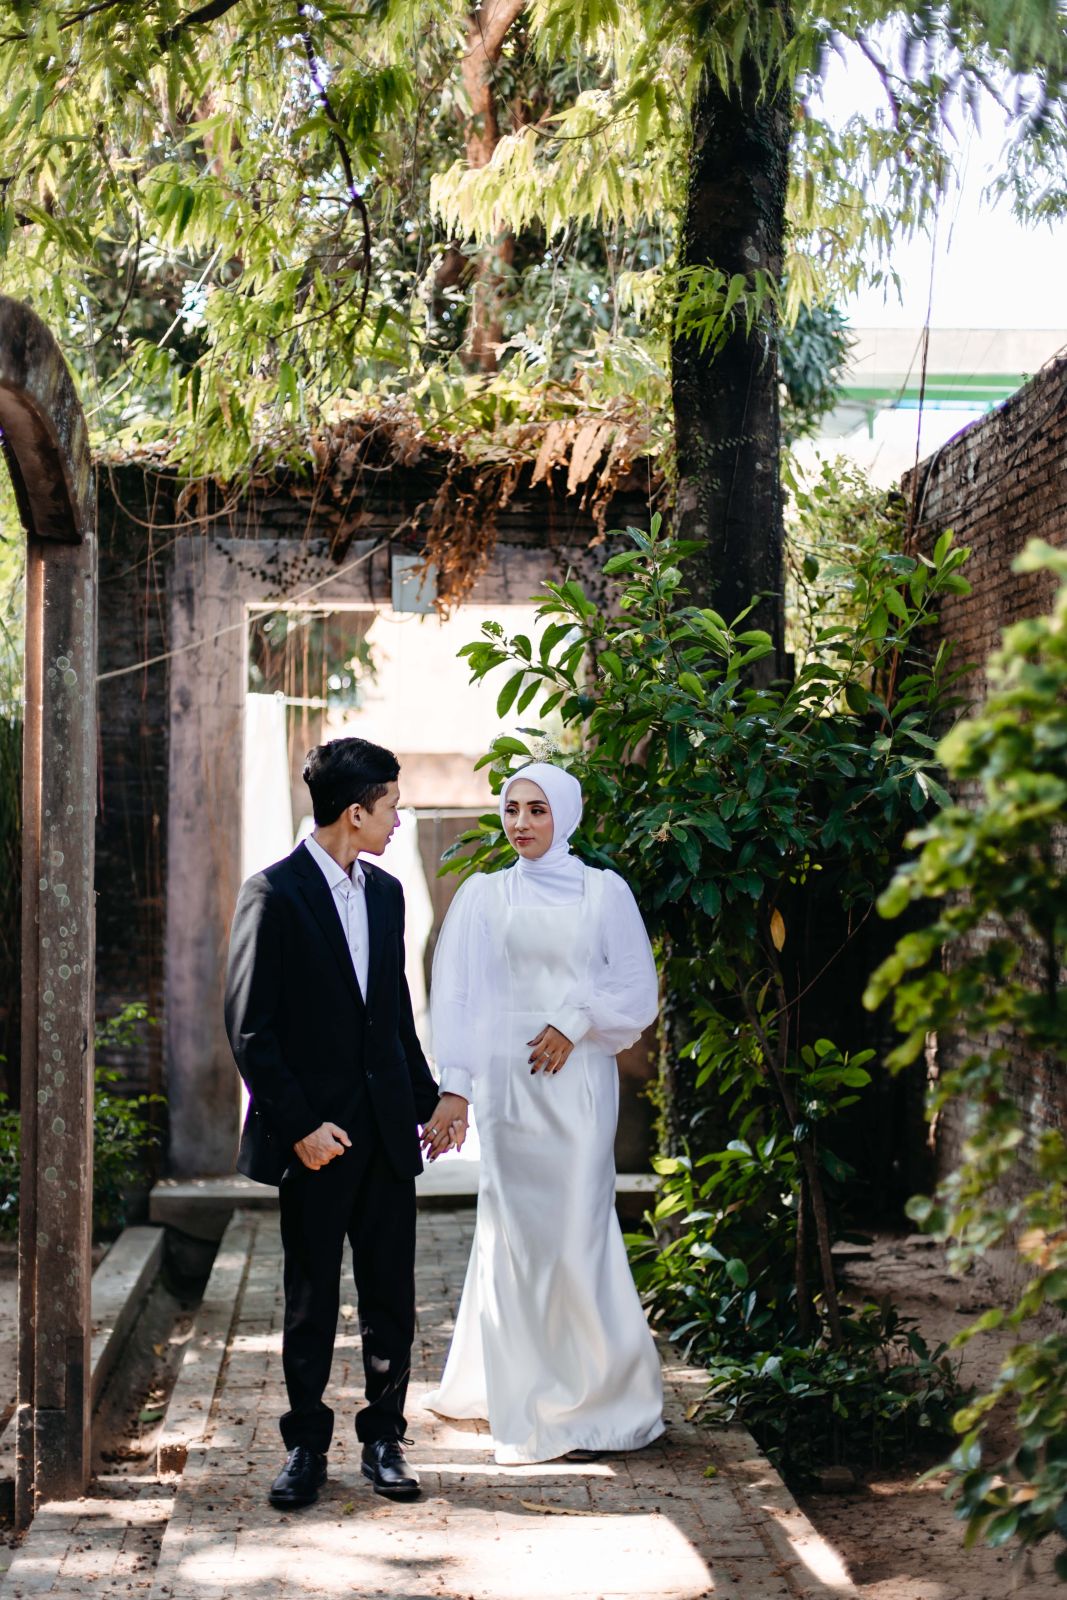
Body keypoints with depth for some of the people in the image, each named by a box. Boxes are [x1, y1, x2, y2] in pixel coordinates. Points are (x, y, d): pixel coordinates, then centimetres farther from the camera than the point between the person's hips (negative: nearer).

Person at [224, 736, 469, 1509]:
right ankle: (306, 1445, 18)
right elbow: (250, 1028, -11)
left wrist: (430, 1097, 12)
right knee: (311, 1300, 6)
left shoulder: (386, 892, 11)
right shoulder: (275, 894, -10)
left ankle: (384, 1438, 20)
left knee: (392, 1298, 8)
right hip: (317, 1135, -5)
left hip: (387, 1128, 6)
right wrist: (300, 1125, -14)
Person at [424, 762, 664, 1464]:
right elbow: (457, 995, 2)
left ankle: (592, 1394, 7)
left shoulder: (604, 892, 6)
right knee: (520, 1227, 1)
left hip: (579, 1076, -1)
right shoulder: (484, 896, 9)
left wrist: (574, 1023, -9)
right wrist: (454, 1084, -9)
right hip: (508, 1081, 1)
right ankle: (529, 1398, 9)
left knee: (578, 1224, -4)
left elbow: (639, 989, 4)